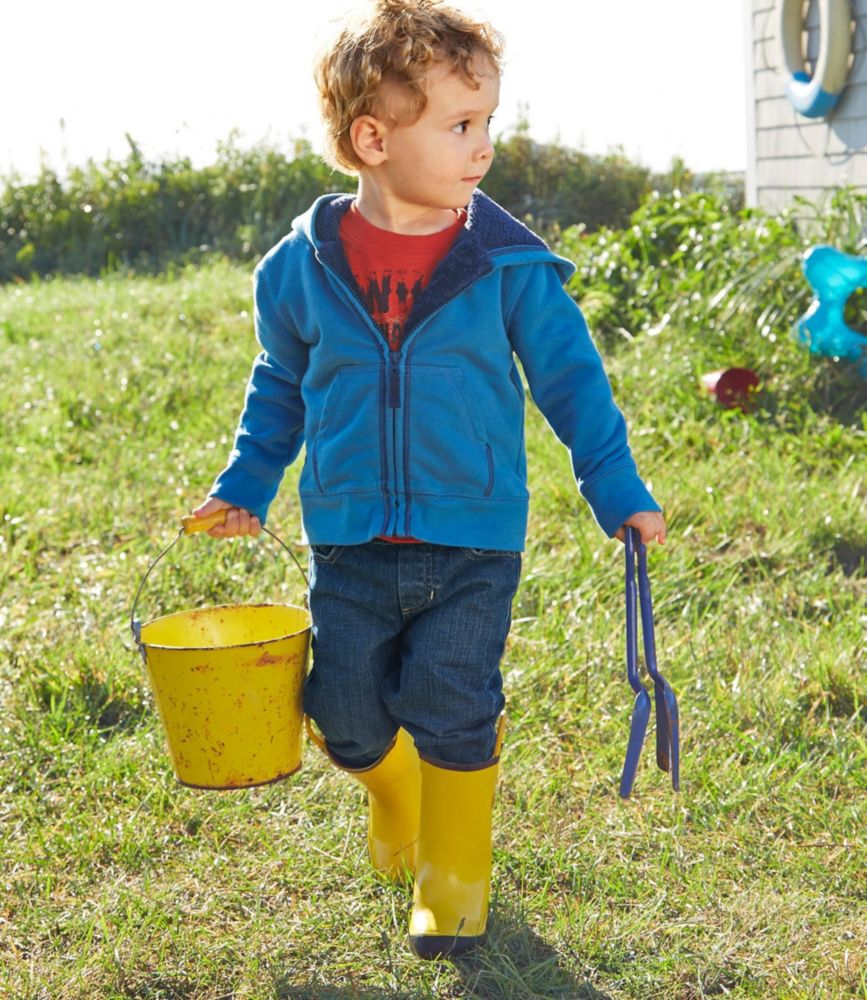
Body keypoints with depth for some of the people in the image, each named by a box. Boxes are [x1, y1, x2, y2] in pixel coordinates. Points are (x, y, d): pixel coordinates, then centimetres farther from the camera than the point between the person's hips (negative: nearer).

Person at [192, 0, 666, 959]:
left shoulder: (509, 264, -7)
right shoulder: (303, 266, -3)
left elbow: (570, 379, 2)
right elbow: (280, 385, 13)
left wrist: (618, 493, 0)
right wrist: (244, 486, 12)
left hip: (473, 546, -2)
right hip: (350, 549, 2)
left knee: (452, 717, -2)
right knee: (349, 717, 7)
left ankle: (454, 887, 22)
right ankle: (397, 803, 43)